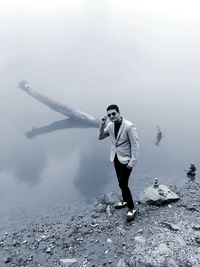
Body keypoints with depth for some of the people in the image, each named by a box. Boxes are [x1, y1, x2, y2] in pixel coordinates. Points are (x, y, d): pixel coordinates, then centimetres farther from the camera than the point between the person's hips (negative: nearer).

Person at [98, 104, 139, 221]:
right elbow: (100, 137, 5)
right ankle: (125, 200, 42)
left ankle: (132, 208, 12)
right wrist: (102, 124, -11)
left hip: (126, 159, -6)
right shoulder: (110, 125, -2)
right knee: (121, 182, 20)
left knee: (123, 184, -7)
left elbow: (135, 144, -19)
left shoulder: (129, 126, -21)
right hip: (116, 157, 7)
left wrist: (132, 161, -21)